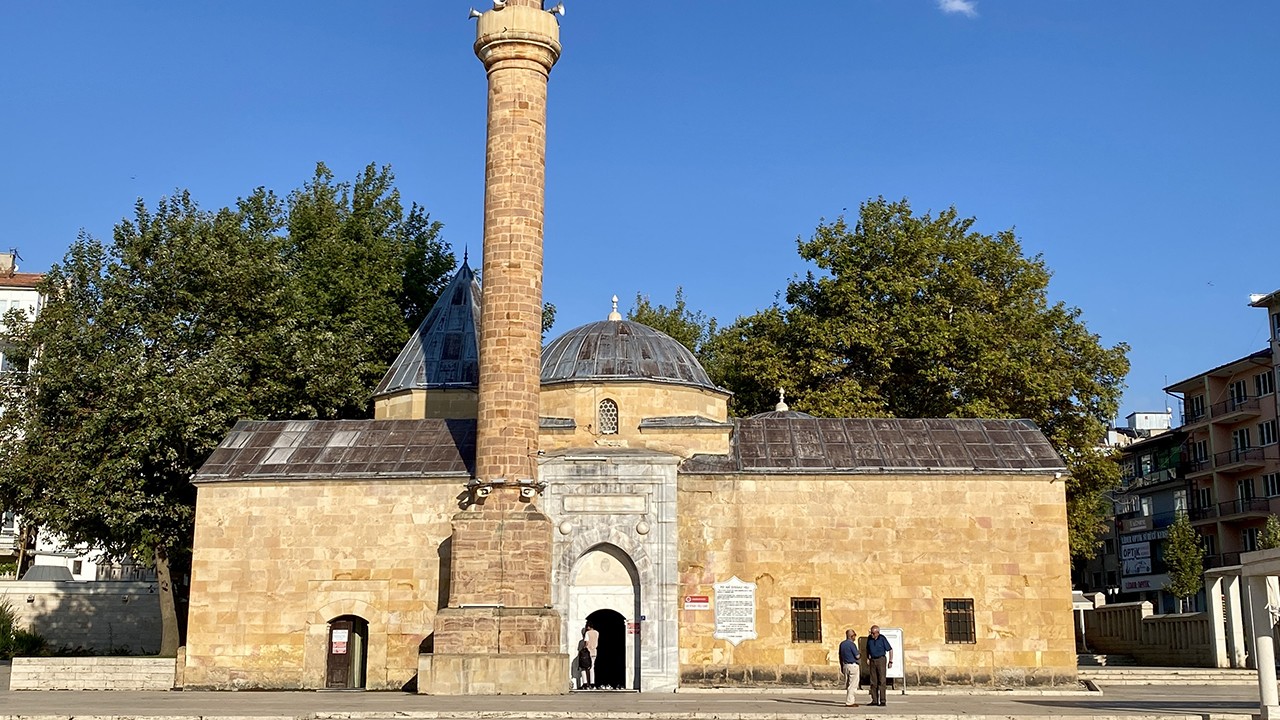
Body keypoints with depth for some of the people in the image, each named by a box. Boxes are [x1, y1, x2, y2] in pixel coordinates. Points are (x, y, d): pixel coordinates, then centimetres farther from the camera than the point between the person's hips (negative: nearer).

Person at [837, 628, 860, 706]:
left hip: (845, 665, 8)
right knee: (852, 685, -4)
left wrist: (841, 667, 21)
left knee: (847, 685, 12)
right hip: (853, 666, -8)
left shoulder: (842, 644, 10)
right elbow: (857, 656, -13)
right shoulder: (852, 644, -14)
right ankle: (849, 702, -4)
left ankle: (850, 700, 15)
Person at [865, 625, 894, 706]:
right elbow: (868, 649, 16)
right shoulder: (869, 638, 1)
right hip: (873, 661, 5)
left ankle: (882, 701, -9)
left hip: (881, 660, -5)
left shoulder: (882, 639, -13)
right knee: (873, 681, 3)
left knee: (881, 681, -9)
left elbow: (890, 650, -6)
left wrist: (890, 661, -9)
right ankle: (874, 700, 7)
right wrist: (868, 659, 9)